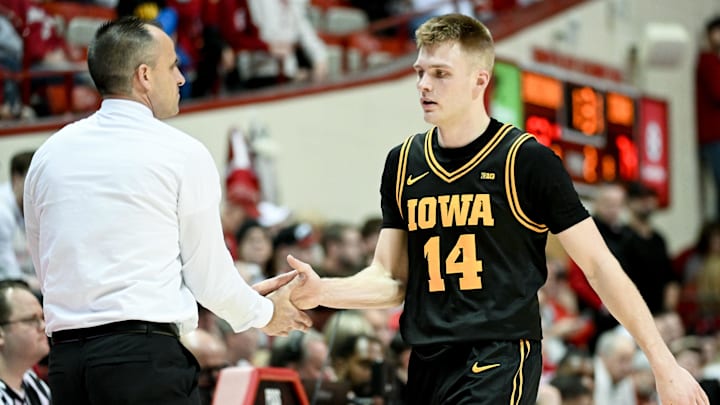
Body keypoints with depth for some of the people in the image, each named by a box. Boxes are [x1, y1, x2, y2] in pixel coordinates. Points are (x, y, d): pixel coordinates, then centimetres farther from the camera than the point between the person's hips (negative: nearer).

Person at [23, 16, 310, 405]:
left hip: (66, 358, 6)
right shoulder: (183, 154, -2)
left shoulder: (49, 155, 12)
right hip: (147, 357, -5)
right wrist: (266, 313, 22)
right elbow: (209, 280, 1)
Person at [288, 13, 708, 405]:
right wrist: (322, 292, -6)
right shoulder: (402, 163, 11)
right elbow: (390, 279, 14)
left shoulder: (528, 160, -5)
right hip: (427, 366, 6)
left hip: (499, 362, -6)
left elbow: (598, 265, -4)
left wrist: (665, 366, -6)